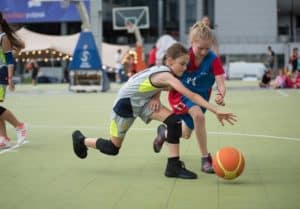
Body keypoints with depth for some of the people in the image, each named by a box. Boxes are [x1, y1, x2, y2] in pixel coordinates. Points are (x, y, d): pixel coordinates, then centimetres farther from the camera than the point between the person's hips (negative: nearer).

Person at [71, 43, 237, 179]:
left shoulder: (164, 72, -11)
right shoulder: (167, 76, -35)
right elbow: (191, 95, -44)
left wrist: (156, 97, -14)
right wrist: (216, 111, -48)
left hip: (143, 101, 8)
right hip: (125, 102, -8)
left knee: (174, 120, -16)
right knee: (113, 148, 6)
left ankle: (173, 166, -10)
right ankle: (81, 139, 33)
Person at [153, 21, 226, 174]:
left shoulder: (213, 60, -24)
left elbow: (221, 84, -31)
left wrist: (221, 96, -54)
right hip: (180, 93, -3)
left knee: (186, 134, 13)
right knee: (198, 115, -33)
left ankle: (164, 132, 50)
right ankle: (205, 159, -23)